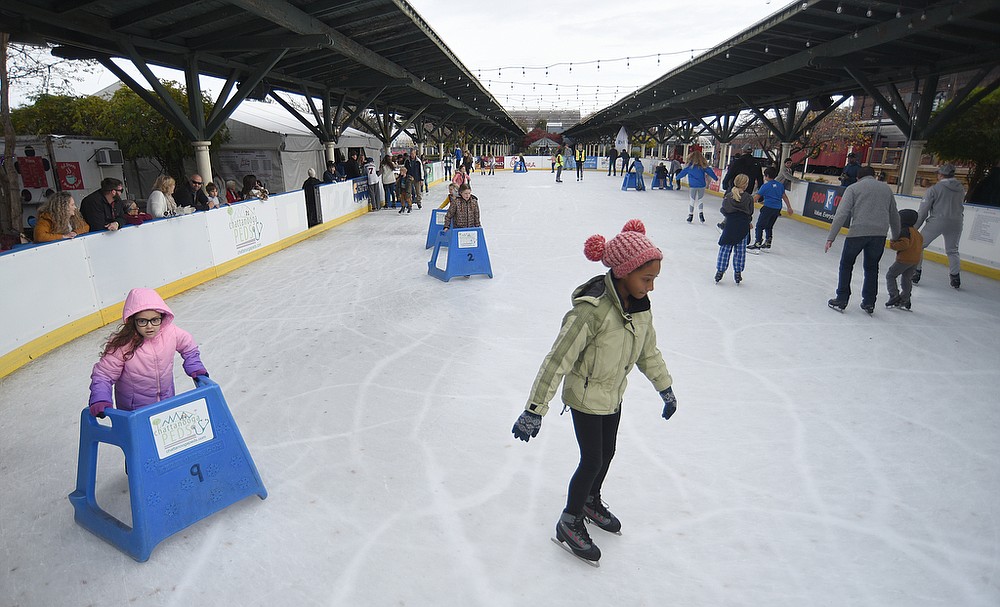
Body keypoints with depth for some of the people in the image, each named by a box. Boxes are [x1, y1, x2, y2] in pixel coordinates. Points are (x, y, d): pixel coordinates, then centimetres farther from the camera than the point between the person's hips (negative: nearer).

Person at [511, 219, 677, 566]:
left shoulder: (639, 303, -9)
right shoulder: (592, 309, -33)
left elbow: (648, 351, 7)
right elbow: (557, 361, -30)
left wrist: (666, 389, 17)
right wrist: (535, 410, -28)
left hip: (614, 396, 7)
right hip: (586, 398, -7)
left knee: (607, 453, 22)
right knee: (592, 461, 4)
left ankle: (591, 501, 49)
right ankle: (569, 523, 28)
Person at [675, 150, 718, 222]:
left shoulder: (689, 166, -6)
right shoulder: (703, 166, -2)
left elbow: (683, 172, 3)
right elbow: (710, 171, 3)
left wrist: (677, 177, 20)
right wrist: (716, 178, 16)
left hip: (693, 186, -1)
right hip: (702, 186, 1)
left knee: (692, 200, 10)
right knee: (701, 200, 14)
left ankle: (690, 215, 12)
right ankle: (701, 213, 0)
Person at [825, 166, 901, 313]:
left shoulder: (853, 188, 6)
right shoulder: (886, 188, 18)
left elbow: (841, 214, -5)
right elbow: (894, 216, 21)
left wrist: (831, 237, -6)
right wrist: (896, 237, 31)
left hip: (857, 232, -3)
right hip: (879, 234, 3)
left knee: (846, 265, 13)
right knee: (871, 267, 18)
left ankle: (841, 300, 12)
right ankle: (869, 303, 21)